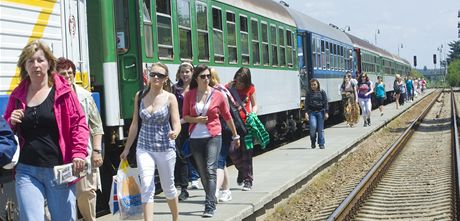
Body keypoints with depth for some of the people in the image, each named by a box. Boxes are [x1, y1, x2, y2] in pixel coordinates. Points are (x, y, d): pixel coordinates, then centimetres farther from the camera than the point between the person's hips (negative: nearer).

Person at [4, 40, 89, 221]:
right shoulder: (17, 95, 9)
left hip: (59, 171, -2)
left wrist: (79, 153, -15)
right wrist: (11, 123, -3)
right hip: (27, 172, 2)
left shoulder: (63, 91, -1)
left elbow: (79, 123, -2)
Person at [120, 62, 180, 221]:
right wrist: (127, 148, 10)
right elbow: (135, 124, 8)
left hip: (165, 148, -1)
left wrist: (175, 133, -37)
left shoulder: (170, 98, -6)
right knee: (146, 187, -13)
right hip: (144, 148, 1)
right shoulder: (140, 96, 2)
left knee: (168, 187, 13)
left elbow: (176, 123, -14)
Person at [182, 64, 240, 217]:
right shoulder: (189, 95, 3)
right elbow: (185, 116, 9)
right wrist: (196, 119, -12)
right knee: (202, 172, 9)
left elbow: (227, 117, 9)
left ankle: (210, 207, -16)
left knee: (210, 170, -14)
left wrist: (235, 136, 17)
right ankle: (211, 199, 26)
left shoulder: (217, 95, -1)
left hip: (213, 137, -3)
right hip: (195, 138, 3)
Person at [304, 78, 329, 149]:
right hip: (312, 112, 0)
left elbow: (326, 103, 4)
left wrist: (326, 112, -3)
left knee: (320, 129, 0)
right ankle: (313, 142, 7)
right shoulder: (309, 93, 8)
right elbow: (306, 103, 6)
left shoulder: (322, 92, 5)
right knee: (313, 127, -15)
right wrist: (306, 113, -5)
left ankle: (321, 144, 10)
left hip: (320, 111, 0)